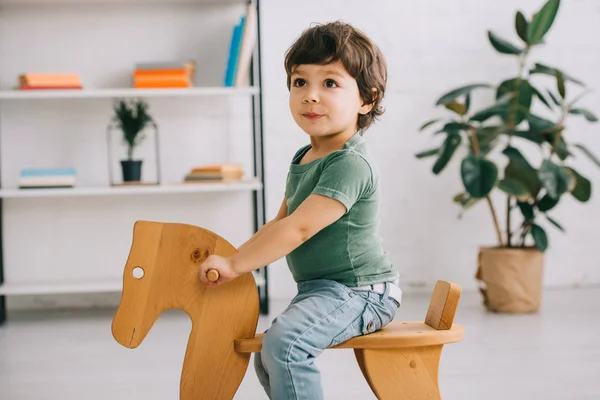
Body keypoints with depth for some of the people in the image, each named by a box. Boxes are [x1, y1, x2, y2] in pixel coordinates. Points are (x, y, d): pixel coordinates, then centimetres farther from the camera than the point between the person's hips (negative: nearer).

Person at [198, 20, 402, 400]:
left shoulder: (351, 163, -22)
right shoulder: (303, 158, 10)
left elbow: (299, 227, -28)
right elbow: (280, 222, 19)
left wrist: (234, 264, -25)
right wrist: (238, 256, 7)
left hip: (359, 290, -10)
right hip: (320, 287, 10)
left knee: (284, 341, -32)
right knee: (266, 358, 22)